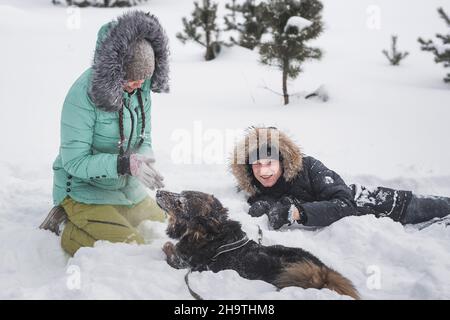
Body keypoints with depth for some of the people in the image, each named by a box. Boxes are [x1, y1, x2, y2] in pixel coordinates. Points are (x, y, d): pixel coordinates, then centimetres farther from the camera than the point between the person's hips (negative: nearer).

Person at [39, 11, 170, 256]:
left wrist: (144, 158, -19)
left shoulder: (141, 87, -6)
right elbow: (74, 161, -23)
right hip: (83, 188, -7)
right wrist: (126, 164, -34)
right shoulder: (83, 94, -26)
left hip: (126, 188, 7)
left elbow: (144, 138, 5)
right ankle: (68, 229, 3)